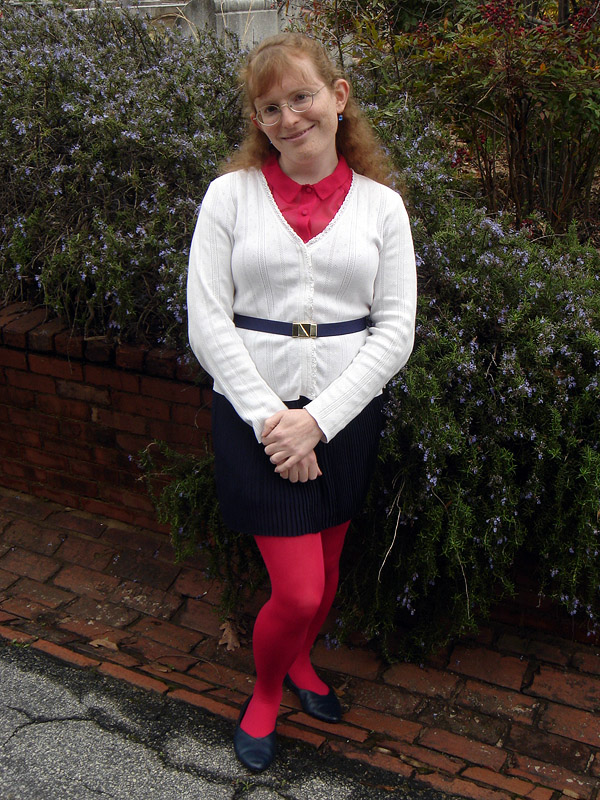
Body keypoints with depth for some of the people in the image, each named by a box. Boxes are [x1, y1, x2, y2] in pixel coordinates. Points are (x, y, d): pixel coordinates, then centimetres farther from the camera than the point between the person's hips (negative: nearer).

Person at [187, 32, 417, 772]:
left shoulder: (381, 205, 1)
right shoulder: (231, 193, -3)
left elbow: (396, 329, -3)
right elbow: (208, 323, -7)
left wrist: (316, 420, -12)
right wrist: (270, 419, -15)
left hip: (347, 415, 3)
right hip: (255, 413, -2)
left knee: (325, 570, 18)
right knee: (298, 591, -3)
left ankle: (299, 660, 49)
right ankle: (264, 692, 29)